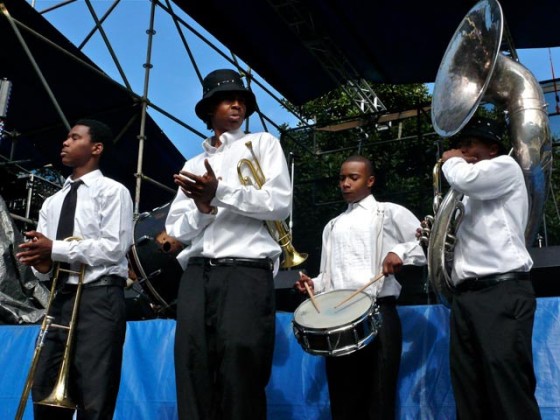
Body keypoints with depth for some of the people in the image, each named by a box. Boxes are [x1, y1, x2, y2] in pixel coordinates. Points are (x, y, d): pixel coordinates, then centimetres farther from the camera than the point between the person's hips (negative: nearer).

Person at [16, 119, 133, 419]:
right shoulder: (52, 203, 21)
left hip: (98, 298, -6)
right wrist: (41, 262, -10)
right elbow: (43, 252, 14)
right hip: (60, 299, 7)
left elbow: (114, 248, -10)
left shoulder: (112, 191, 1)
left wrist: (55, 249, -12)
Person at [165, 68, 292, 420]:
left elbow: (280, 203, -2)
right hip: (197, 275, 4)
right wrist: (203, 207, -6)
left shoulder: (263, 143, 13)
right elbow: (176, 229, 15)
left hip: (247, 270, -4)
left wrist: (220, 191, -10)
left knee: (240, 376, -10)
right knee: (194, 374, -3)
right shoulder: (194, 164, 24)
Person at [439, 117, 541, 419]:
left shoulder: (506, 166, 6)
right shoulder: (470, 197, 31)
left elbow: (462, 179, -13)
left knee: (508, 393, -15)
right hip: (466, 296, 9)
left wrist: (451, 161, 7)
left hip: (503, 292, -8)